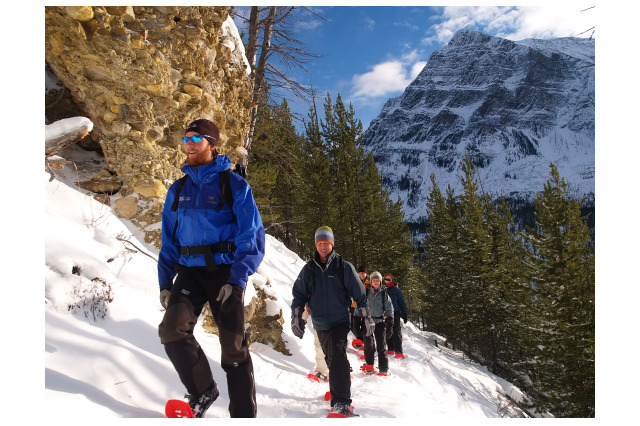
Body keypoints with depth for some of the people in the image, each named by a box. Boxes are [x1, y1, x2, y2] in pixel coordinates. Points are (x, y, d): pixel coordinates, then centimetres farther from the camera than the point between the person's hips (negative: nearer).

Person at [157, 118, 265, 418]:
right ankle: (202, 391, 7)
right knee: (171, 330, -16)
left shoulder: (234, 185, -2)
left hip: (225, 272, -4)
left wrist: (237, 280, -17)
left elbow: (252, 236, -7)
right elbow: (168, 239, 17)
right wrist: (165, 281, 8)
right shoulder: (177, 189, 13)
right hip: (189, 272, 4)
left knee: (233, 347, -1)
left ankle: (243, 413, 14)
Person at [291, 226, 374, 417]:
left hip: (339, 321, -4)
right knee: (331, 359, 14)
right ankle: (339, 388, 34)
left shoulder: (344, 267, -3)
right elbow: (299, 294, 7)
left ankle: (341, 402, -16)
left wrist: (368, 318, 0)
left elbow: (359, 293, 0)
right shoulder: (309, 269, 5)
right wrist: (296, 318, -2)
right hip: (319, 324, 4)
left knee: (337, 357, -16)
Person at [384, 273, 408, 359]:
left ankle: (398, 352, -12)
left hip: (395, 313, -3)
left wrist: (404, 314, 1)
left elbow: (401, 302, 6)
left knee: (396, 332, -8)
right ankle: (390, 349, 13)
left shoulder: (395, 289, 4)